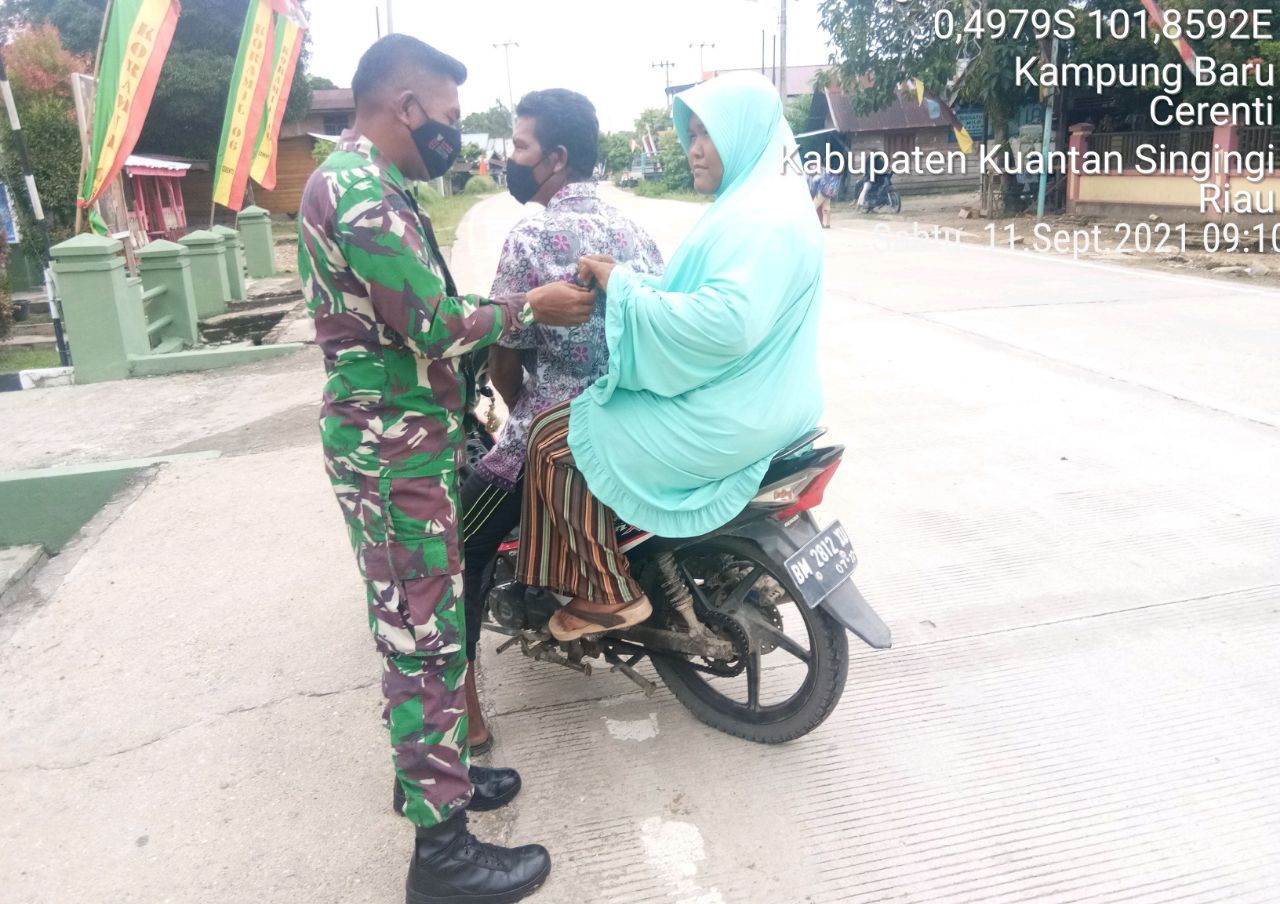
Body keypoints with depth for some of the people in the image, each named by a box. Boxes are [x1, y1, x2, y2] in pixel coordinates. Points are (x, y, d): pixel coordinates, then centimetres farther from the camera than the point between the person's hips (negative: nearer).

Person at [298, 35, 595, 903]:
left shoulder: (355, 180, 16)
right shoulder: (363, 190, -18)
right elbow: (434, 327, -22)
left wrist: (501, 309, 15)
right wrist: (530, 306, -9)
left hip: (395, 439, 10)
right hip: (398, 451, -10)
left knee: (416, 627, 19)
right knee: (425, 639, -3)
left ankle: (429, 770, 36)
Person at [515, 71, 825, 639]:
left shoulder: (763, 216, -20)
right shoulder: (757, 199, 14)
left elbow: (727, 323, -34)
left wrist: (625, 288, -25)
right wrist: (626, 283, 3)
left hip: (726, 418, -11)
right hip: (744, 398, 11)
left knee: (555, 438, -5)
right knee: (587, 413, 24)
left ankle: (609, 594, 7)